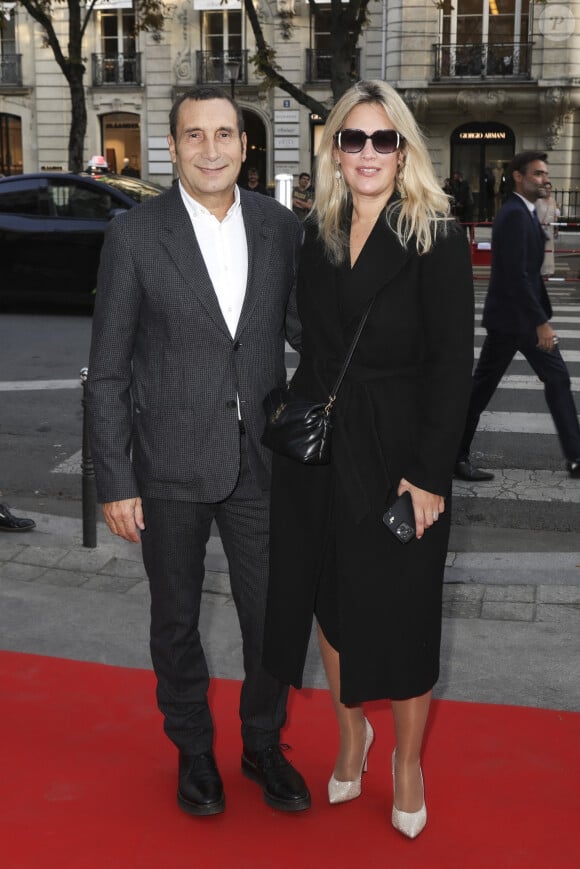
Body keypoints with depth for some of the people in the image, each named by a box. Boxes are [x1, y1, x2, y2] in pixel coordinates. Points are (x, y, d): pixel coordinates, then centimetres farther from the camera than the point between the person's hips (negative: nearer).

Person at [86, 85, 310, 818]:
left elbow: (302, 327, 13)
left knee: (272, 619, 9)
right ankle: (193, 750, 38)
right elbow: (107, 372, -6)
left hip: (258, 461, 2)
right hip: (172, 466, -2)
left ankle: (263, 745, 35)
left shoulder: (280, 227, 1)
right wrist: (115, 483, -8)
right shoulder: (134, 235, -8)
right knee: (176, 620, 15)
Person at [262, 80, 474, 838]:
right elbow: (314, 346, 12)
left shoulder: (437, 238, -9)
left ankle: (408, 761, 29)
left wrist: (429, 475, -15)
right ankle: (352, 733, 38)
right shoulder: (318, 235, 7)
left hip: (398, 450, -4)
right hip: (319, 445, 5)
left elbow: (452, 365, -11)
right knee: (331, 600, 14)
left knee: (401, 612, 7)